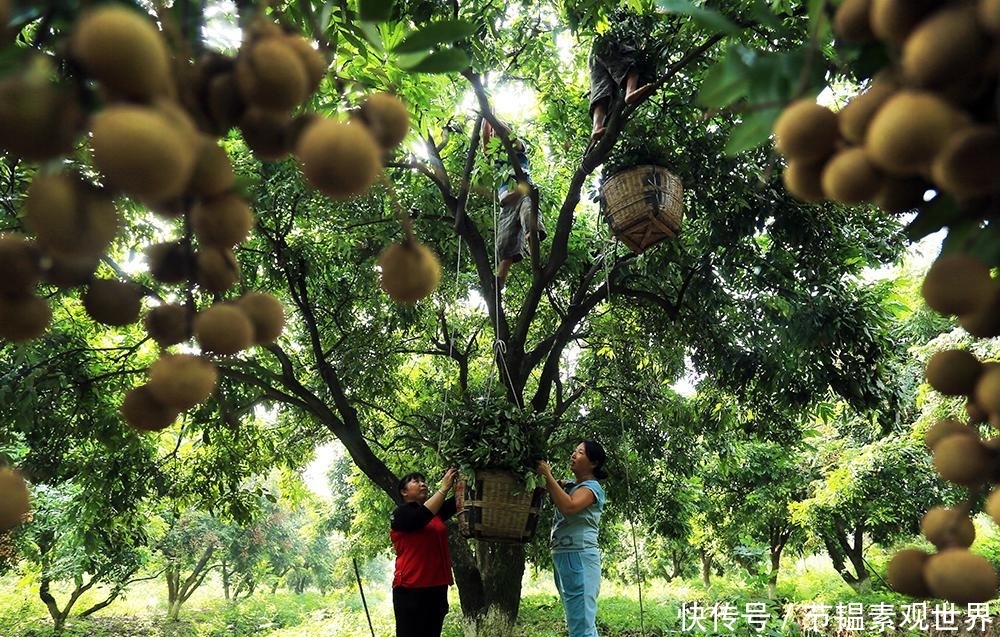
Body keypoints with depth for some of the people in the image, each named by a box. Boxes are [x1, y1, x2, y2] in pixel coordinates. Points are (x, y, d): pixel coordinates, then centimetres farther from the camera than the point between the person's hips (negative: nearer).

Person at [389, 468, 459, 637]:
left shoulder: (437, 511, 15)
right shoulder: (401, 514, -4)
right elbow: (421, 517, -23)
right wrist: (444, 488, -23)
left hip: (437, 587, 6)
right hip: (411, 588, -6)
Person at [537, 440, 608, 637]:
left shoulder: (592, 487, -8)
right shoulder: (569, 485, 18)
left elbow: (569, 506, -24)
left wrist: (548, 476, -20)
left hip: (579, 556, -9)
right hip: (562, 556, 9)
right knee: (577, 621, 15)